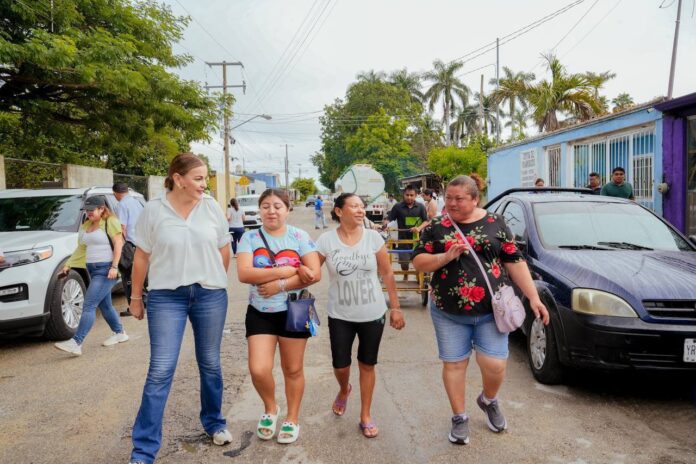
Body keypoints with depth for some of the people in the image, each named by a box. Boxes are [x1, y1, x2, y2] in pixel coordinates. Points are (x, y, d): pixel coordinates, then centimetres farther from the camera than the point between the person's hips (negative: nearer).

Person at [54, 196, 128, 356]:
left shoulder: (110, 222, -8)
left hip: (106, 270, -8)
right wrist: (68, 265, 13)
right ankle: (119, 333, 30)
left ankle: (76, 343, -14)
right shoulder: (86, 226, 16)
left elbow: (118, 244, -13)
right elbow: (81, 248, 19)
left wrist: (114, 266, -20)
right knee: (105, 305, 15)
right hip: (93, 270, 8)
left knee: (88, 305, -13)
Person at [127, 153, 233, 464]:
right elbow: (141, 257, 1)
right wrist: (136, 297, 5)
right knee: (160, 371, -3)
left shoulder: (211, 207, -1)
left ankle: (214, 423, 34)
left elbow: (224, 250, 10)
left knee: (210, 364, 13)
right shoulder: (153, 210, -5)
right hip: (166, 297, -2)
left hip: (210, 295, 2)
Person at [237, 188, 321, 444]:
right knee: (258, 370, -8)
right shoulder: (250, 238, -2)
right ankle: (270, 408, 24)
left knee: (293, 369, 11)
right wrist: (287, 270, -20)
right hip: (260, 313, 1)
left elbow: (315, 274, -12)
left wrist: (280, 285, -20)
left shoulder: (300, 237, -4)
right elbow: (244, 273, -17)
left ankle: (292, 418, 33)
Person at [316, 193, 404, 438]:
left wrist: (396, 308, 1)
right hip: (340, 316, 0)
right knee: (340, 366, 7)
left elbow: (387, 274, 0)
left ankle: (365, 416, 28)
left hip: (373, 314, 0)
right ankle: (344, 390, 44)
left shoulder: (373, 237, -6)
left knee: (367, 365, 11)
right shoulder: (326, 240, -9)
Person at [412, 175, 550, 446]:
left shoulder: (494, 223, 2)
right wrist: (446, 256, -18)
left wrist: (533, 297, -1)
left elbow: (515, 262, 3)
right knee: (453, 364, 8)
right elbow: (418, 262, -1)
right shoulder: (436, 227, 2)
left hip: (491, 310, 0)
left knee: (494, 365, -3)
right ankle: (459, 418, 28)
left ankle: (489, 401, 31)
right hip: (449, 313, 1)